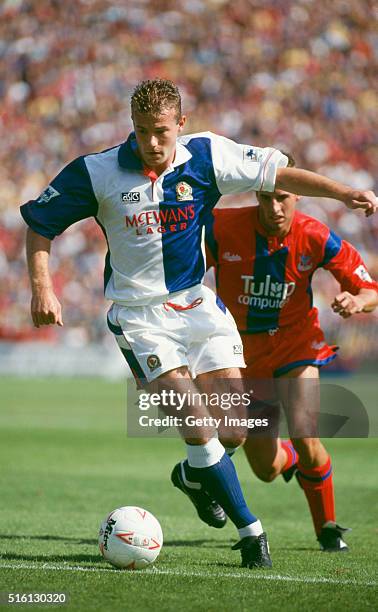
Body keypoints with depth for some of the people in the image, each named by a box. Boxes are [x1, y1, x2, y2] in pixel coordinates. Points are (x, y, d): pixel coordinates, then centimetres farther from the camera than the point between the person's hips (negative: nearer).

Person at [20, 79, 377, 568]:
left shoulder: (207, 156, -6)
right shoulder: (96, 172, -10)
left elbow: (278, 174, 2)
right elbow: (40, 222, 0)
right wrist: (41, 286, -12)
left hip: (198, 303, 3)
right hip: (140, 317, -3)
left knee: (234, 428, -2)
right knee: (198, 427, -16)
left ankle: (194, 476, 32)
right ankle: (250, 530, -4)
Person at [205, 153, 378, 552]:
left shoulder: (315, 238, -16)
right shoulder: (222, 227, -17)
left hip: (295, 343, -1)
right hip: (242, 350, 1)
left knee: (304, 436, -23)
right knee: (266, 469, 3)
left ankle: (327, 527, 4)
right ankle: (292, 459, 44)